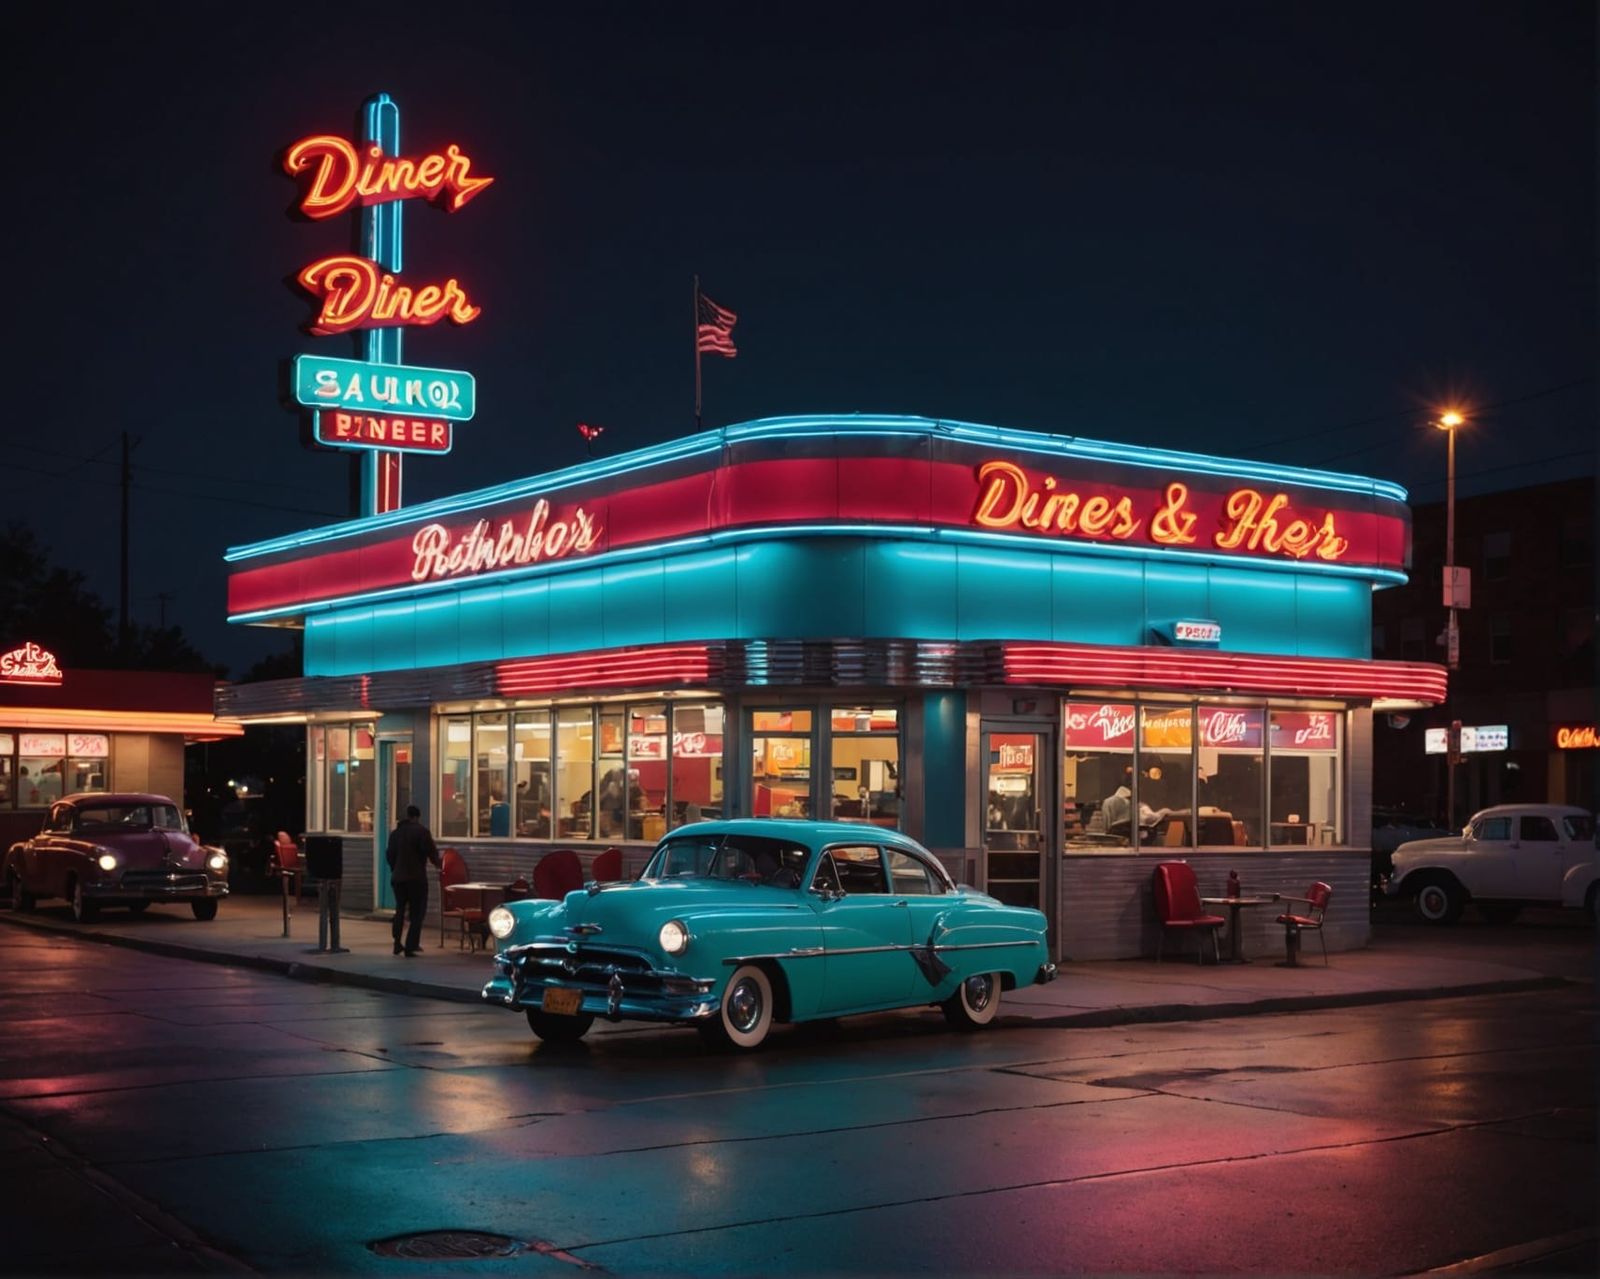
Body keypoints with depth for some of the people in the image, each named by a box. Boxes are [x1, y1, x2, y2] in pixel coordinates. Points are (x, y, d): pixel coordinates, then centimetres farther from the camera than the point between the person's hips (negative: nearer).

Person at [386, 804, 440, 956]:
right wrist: (437, 861, 9)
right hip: (417, 877, -6)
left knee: (400, 909, 20)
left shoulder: (395, 833, 9)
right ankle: (410, 946, -6)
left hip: (398, 877, 6)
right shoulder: (421, 831, -10)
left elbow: (389, 855, 13)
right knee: (417, 912, 0)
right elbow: (431, 852, -12)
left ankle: (397, 943, 18)